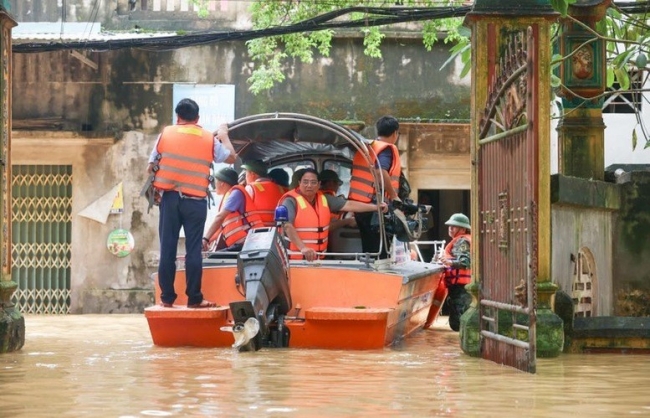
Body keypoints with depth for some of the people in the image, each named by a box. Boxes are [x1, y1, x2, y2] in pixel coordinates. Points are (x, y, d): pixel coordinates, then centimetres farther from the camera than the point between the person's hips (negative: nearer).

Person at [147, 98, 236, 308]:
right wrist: (224, 136, 32)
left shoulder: (166, 134, 4)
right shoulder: (209, 139, 4)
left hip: (170, 198, 1)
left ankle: (167, 297, 5)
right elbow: (230, 157, 18)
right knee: (193, 250, 1)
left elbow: (151, 167, 7)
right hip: (195, 201, 0)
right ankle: (194, 298, 1)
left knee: (167, 249, 4)